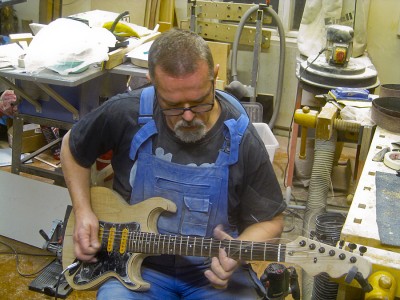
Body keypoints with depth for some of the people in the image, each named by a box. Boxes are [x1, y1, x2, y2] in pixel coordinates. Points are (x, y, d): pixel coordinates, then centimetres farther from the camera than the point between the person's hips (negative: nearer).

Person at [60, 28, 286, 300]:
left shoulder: (242, 141, -12)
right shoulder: (124, 114, -11)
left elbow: (270, 220, -2)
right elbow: (73, 148, 9)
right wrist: (83, 211, -2)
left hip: (213, 269, 1)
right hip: (137, 263, 0)